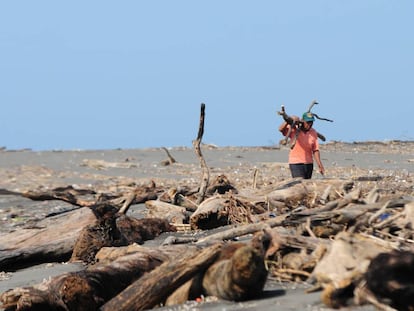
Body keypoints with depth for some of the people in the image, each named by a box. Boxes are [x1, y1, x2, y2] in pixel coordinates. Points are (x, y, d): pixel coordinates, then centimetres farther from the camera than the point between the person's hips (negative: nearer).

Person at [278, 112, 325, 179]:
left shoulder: (313, 132, 3)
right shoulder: (294, 130, -7)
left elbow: (315, 150, 2)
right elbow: (281, 129, -23)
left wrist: (320, 165, -4)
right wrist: (289, 120, -37)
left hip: (309, 163, 5)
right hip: (296, 163, -5)